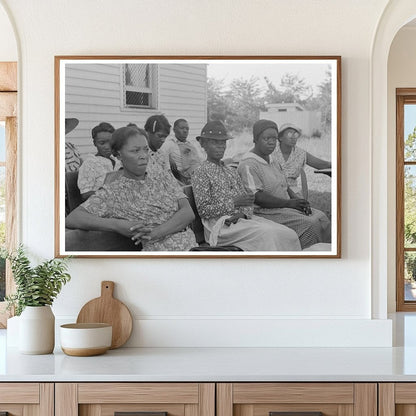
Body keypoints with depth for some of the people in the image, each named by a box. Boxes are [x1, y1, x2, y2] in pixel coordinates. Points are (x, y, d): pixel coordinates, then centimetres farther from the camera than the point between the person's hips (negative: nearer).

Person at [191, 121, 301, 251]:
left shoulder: (232, 172, 22)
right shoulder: (201, 173, 0)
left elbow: (247, 204, 16)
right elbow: (203, 211, -9)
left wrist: (243, 213, -9)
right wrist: (234, 203, -17)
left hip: (242, 220, 7)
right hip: (220, 225, -7)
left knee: (289, 235, -14)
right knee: (267, 234, -30)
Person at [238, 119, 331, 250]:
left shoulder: (272, 162, 20)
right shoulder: (248, 165, -12)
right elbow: (257, 197, -21)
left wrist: (297, 200, 0)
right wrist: (289, 203, -20)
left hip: (286, 208, 9)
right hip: (266, 213, -9)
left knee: (321, 218, -10)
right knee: (309, 225, -24)